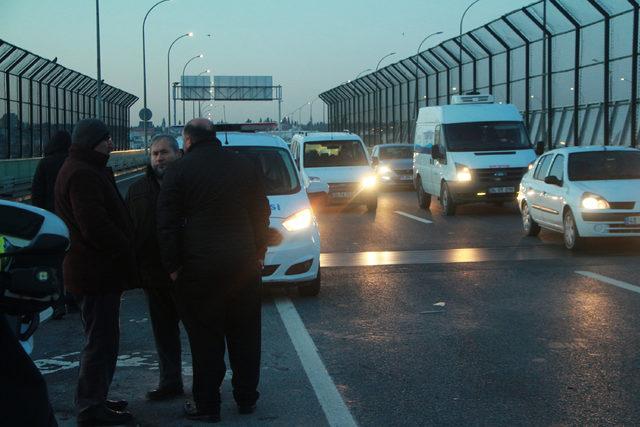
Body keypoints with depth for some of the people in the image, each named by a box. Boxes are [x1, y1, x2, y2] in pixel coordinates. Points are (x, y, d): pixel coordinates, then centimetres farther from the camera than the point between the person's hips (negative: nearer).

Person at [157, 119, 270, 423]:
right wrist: (258, 252, 19)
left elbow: (167, 224, -6)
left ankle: (207, 406, 8)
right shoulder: (245, 166, 9)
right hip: (244, 264, 4)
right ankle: (246, 399, 23)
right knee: (244, 336, 13)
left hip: (200, 268, -4)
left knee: (206, 340, 3)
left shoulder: (178, 171, -3)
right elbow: (262, 213, 12)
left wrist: (173, 265, 1)